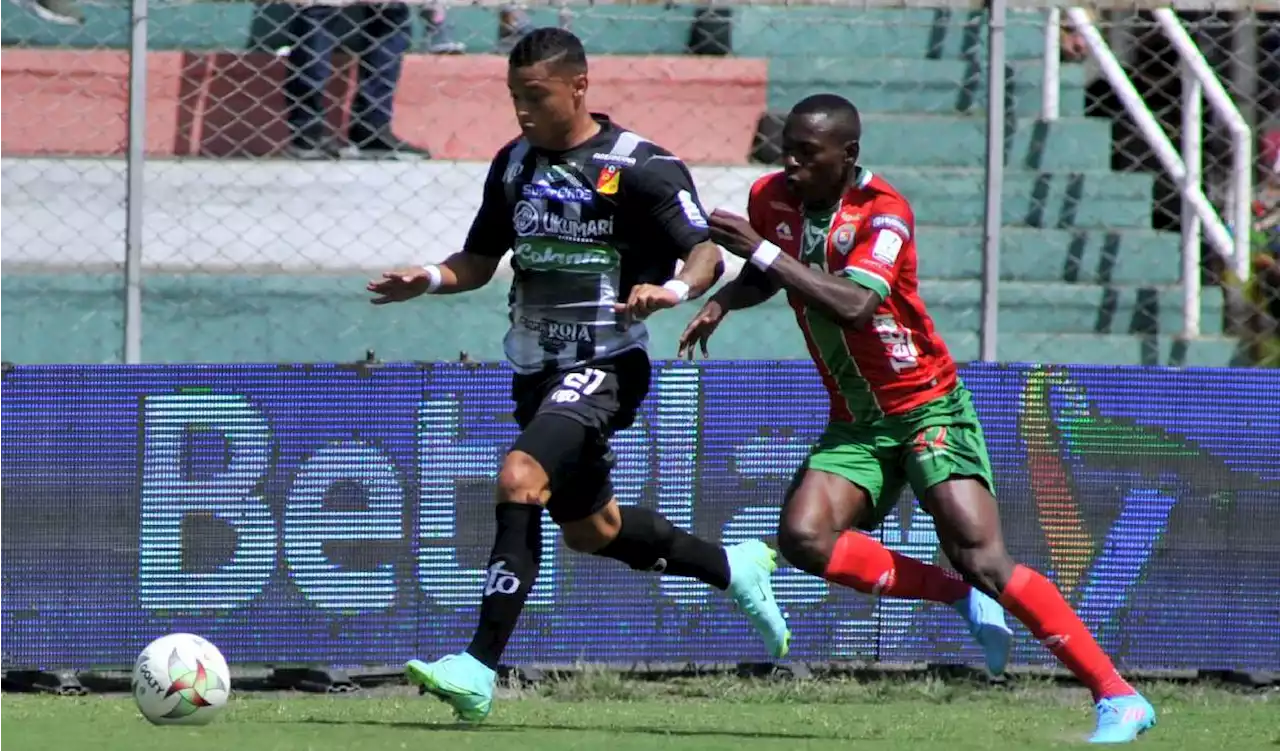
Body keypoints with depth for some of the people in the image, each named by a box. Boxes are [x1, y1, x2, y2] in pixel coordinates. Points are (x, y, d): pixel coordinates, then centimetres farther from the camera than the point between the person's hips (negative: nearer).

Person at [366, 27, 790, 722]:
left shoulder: (639, 167, -11)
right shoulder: (515, 163, 9)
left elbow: (707, 252, -16)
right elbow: (480, 260, 17)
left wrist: (673, 288, -37)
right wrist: (430, 278, -5)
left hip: (606, 364, -8)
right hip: (535, 368, 8)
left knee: (520, 479, -28)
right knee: (590, 528, 20)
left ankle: (479, 668, -29)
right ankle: (735, 568, 44)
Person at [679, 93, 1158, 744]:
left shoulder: (884, 214, -19)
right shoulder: (770, 199, 1)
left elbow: (853, 305, -35)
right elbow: (762, 277, 23)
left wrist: (765, 252, -33)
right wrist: (721, 301, 1)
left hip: (928, 408, -6)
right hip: (855, 423, 6)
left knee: (980, 557, -19)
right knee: (803, 537, -19)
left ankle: (1119, 697, -15)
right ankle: (960, 598, -2)